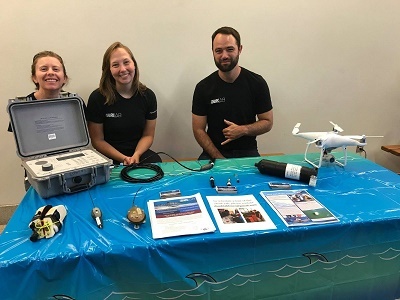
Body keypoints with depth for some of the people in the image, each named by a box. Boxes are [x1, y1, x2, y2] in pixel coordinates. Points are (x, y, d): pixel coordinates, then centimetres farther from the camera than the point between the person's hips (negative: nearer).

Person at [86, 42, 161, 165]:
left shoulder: (148, 96, 0)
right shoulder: (97, 98, -9)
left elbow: (148, 135, 5)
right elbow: (98, 141, -4)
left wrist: (136, 155, -15)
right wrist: (123, 159, -17)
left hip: (139, 152, 3)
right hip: (109, 157, -3)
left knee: (155, 162, -27)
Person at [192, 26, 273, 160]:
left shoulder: (257, 83, -1)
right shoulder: (203, 88, -2)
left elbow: (267, 122, 5)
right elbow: (198, 130, -2)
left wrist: (243, 130, -14)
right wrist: (219, 159, -13)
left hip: (247, 152, 1)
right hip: (214, 153, 0)